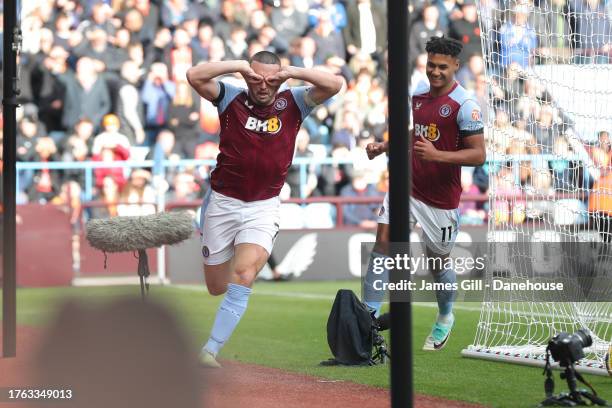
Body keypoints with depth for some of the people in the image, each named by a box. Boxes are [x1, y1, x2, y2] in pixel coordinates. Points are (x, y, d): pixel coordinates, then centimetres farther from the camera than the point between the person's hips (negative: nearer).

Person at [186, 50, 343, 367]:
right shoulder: (231, 98, -2)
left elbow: (334, 84, -12)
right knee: (216, 287, 11)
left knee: (243, 278, -21)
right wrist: (238, 66, -16)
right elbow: (194, 76, -16)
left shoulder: (292, 103, 0)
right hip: (222, 202, 1)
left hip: (264, 208, -1)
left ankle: (210, 351, -19)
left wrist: (290, 72, -15)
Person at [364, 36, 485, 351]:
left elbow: (478, 154, -18)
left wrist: (437, 155, -30)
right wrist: (384, 146, 8)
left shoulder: (465, 105, -15)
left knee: (437, 263, 8)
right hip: (407, 185, 5)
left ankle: (445, 319, 37)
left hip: (441, 199, -5)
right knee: (382, 243, -12)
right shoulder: (418, 96, 7)